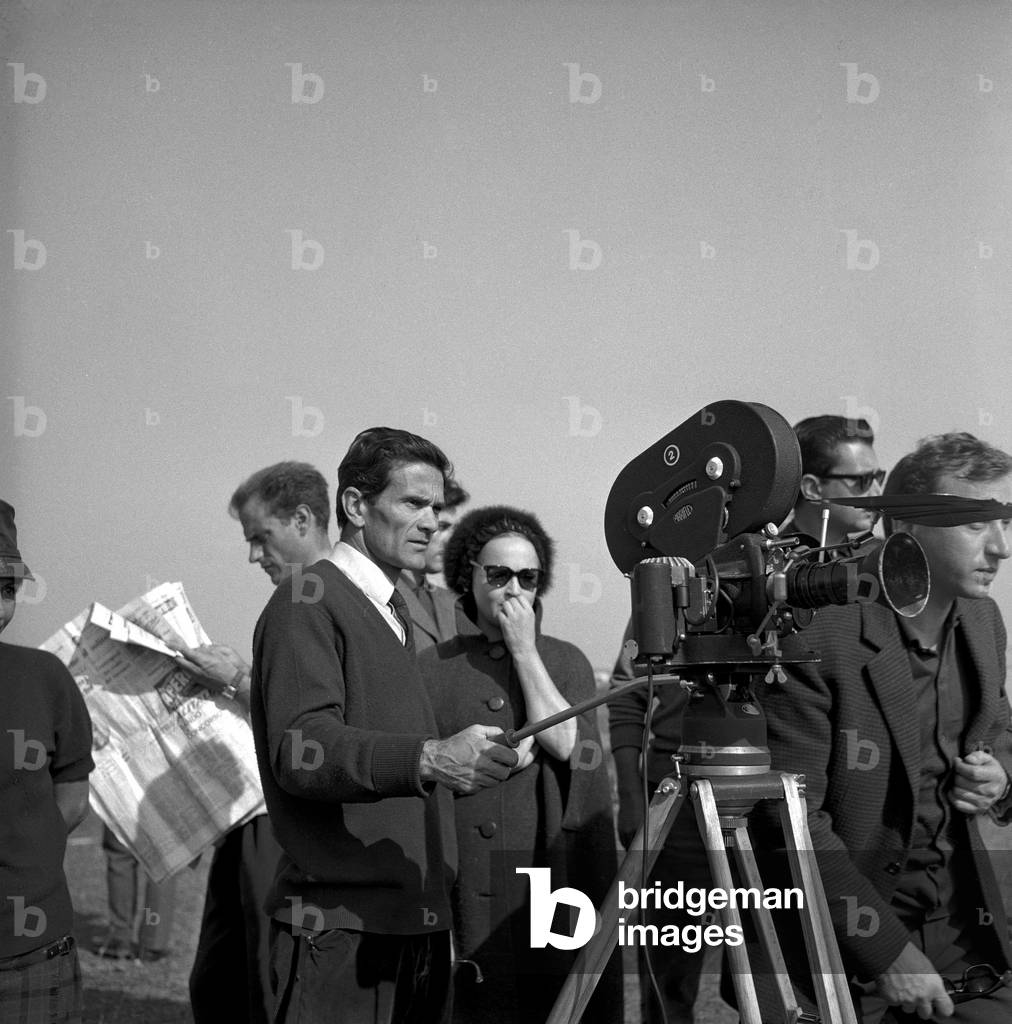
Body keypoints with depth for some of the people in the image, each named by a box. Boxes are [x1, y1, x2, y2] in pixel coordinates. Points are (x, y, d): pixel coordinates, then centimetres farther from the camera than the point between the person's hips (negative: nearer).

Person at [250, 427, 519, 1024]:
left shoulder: (399, 612, 21)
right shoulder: (308, 604, -7)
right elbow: (301, 750, -22)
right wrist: (430, 759, -33)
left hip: (420, 922, 8)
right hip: (340, 925, -8)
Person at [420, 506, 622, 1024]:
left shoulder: (567, 661, 10)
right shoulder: (435, 668, 8)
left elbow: (566, 743, -7)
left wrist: (524, 650, -5)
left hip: (558, 875, 1)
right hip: (470, 887, -1)